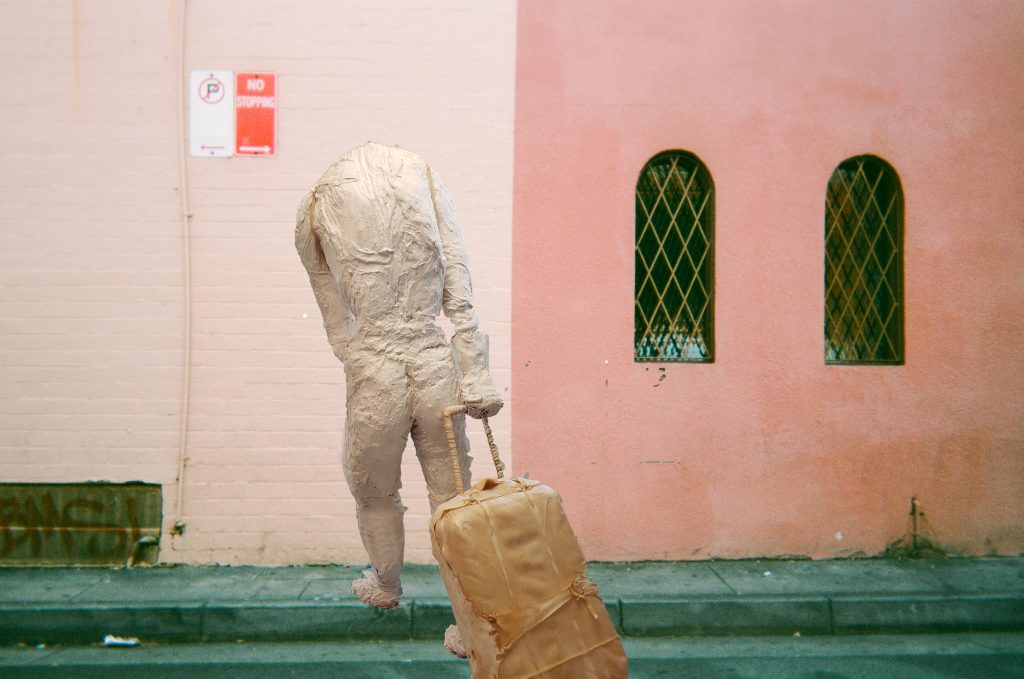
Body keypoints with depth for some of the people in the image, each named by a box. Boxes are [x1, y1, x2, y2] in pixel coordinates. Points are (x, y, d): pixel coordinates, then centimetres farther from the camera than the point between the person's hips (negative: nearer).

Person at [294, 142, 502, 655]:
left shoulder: (317, 208, 8)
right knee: (453, 499, 14)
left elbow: (337, 320, 9)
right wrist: (477, 376, -1)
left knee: (375, 495, 24)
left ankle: (386, 588, 49)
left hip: (373, 375, 0)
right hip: (435, 367, 1)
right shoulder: (423, 177, 8)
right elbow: (460, 297, 0)